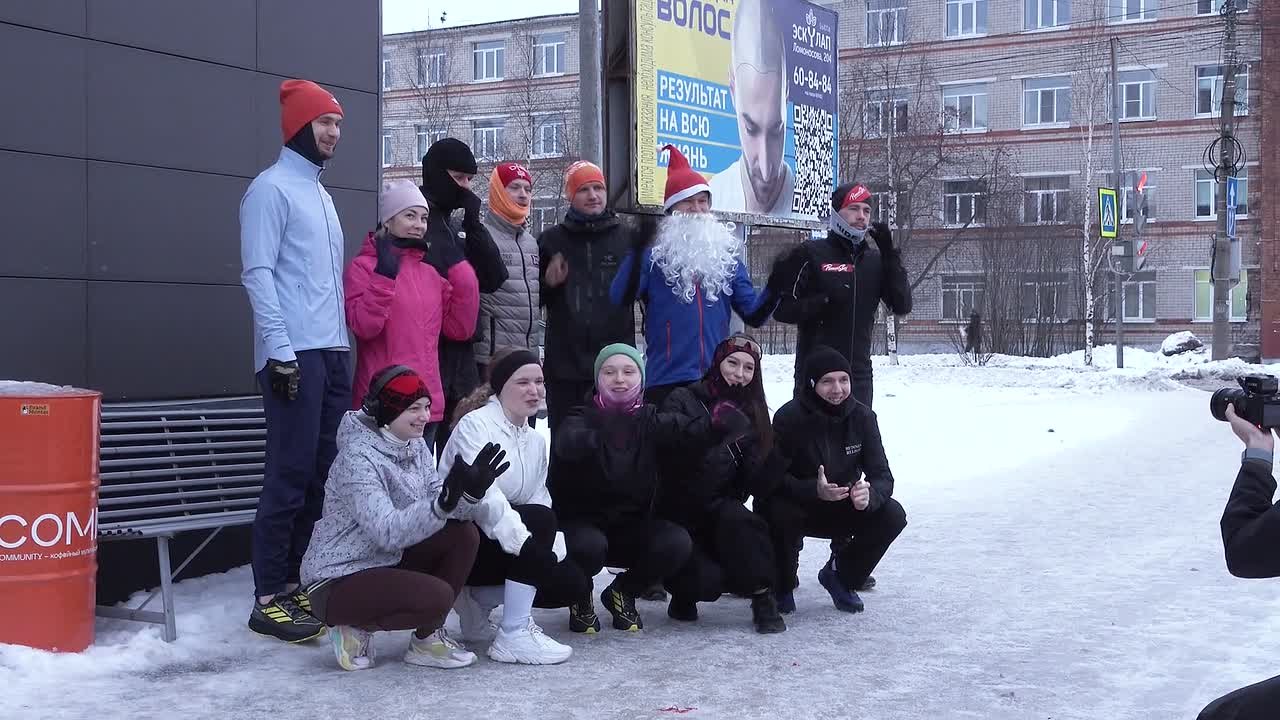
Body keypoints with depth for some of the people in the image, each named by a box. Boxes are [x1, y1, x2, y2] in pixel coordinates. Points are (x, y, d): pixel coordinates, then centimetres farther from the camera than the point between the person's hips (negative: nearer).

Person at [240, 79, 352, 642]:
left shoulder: (321, 193, 23)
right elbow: (257, 274, -13)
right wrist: (280, 351, -19)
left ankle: (295, 582, 15)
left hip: (333, 353, 9)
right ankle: (269, 599, -4)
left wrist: (341, 344, 16)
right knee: (289, 476, -9)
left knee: (321, 473, 8)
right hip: (294, 355, -9)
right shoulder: (272, 188, -4)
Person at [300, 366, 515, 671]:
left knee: (464, 535, -8)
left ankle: (429, 636, 2)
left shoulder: (416, 446, 2)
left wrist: (472, 491, -28)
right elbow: (387, 532, -33)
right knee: (437, 596, -28)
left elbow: (439, 503, -7)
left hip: (388, 561, 9)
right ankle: (356, 628, -1)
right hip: (337, 581, -9)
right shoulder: (358, 457, -24)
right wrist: (445, 502, -46)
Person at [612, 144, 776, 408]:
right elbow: (619, 299, -13)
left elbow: (753, 314, 11)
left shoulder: (726, 253, 15)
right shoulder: (654, 253, 3)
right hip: (666, 380, -4)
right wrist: (636, 250, -22)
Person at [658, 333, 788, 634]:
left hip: (722, 509, 4)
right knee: (707, 580, -25)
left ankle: (763, 599, -17)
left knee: (738, 521, -31)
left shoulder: (752, 414, 10)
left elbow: (753, 477, 6)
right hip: (679, 512, -4)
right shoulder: (682, 402, -5)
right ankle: (684, 590, 10)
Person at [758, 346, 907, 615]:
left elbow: (881, 474, -13)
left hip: (843, 510, 4)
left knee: (892, 515, -19)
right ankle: (782, 586, -4)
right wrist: (814, 490, -43)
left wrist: (869, 495, -38)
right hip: (796, 509, -3)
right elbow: (773, 478, -25)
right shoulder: (789, 417, -22)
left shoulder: (862, 417, -11)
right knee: (779, 514, -36)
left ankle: (841, 577, 7)